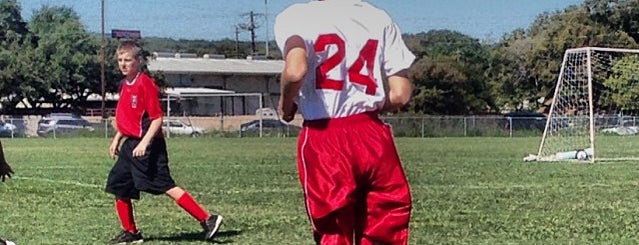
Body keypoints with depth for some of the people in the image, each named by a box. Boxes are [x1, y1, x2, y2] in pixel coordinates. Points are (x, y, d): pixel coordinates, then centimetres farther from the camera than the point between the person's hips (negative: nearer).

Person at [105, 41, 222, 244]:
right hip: (130, 145, 9)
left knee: (167, 186, -13)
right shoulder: (124, 85, 13)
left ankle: (207, 220, -11)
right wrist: (117, 140, 19)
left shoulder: (145, 84, -14)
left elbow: (157, 118, -18)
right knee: (118, 187, 11)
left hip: (147, 147, -9)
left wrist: (144, 143, -25)